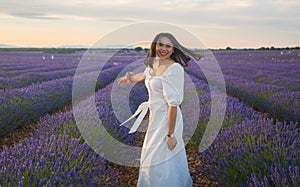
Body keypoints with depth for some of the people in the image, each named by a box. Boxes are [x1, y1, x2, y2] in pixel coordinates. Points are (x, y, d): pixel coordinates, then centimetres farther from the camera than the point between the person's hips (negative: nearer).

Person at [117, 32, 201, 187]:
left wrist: (170, 134, -23)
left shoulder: (174, 68, -22)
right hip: (156, 117, 9)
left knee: (159, 161, 2)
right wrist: (130, 78, 47)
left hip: (168, 119, -8)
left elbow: (173, 103, -23)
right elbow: (145, 75, 29)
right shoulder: (153, 62, 4)